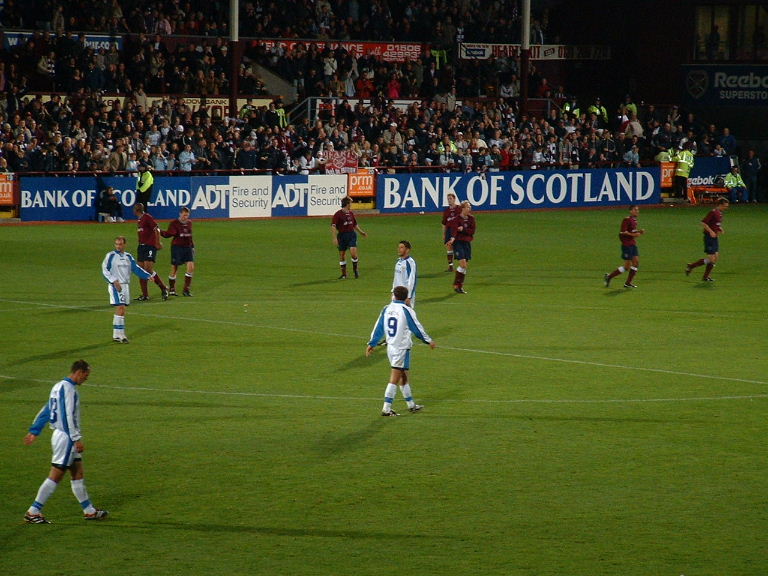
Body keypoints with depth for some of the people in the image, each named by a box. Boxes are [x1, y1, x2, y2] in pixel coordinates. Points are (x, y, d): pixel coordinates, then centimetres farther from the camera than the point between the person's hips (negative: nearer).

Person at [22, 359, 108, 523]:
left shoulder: (58, 386, 14)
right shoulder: (68, 388, -16)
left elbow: (45, 411, 18)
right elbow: (68, 416, -22)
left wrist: (34, 431, 22)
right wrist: (77, 439, -21)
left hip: (60, 435, 10)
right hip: (66, 437, -10)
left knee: (78, 474, 14)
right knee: (56, 476, -7)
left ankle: (89, 511, 20)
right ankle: (33, 512, -5)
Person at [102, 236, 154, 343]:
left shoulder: (128, 257, 12)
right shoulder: (110, 256, -4)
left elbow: (136, 268, 14)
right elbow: (105, 270, -7)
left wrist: (148, 276, 2)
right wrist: (114, 281, -17)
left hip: (126, 285, 6)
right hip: (115, 286, -6)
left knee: (122, 310, 7)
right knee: (120, 309, -14)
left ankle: (118, 335, 12)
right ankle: (118, 335, -13)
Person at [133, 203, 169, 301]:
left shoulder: (147, 217, -9)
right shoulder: (140, 220, 17)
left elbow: (156, 229, -14)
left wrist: (158, 243, -17)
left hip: (150, 246, -9)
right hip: (141, 246, 9)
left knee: (148, 269, -16)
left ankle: (164, 288, -4)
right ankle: (144, 295, 8)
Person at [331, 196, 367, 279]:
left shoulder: (351, 213, 10)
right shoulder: (338, 214, -8)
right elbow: (333, 226, -12)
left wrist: (362, 232, 20)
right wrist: (335, 238, -20)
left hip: (351, 234, 3)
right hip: (342, 235, -3)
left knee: (353, 252, -15)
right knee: (342, 254, 5)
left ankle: (355, 269, 8)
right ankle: (344, 274, 17)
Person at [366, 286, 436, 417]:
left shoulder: (387, 309, 3)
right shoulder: (406, 310, -13)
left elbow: (378, 327, 9)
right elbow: (417, 328, -6)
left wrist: (372, 344, 18)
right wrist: (429, 341, 7)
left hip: (390, 347, 6)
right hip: (402, 348, -6)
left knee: (404, 376, 19)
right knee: (395, 378, -6)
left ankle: (411, 405, 29)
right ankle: (386, 408, -9)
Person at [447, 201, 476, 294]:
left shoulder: (471, 218, 7)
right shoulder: (457, 219, -9)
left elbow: (472, 231, 0)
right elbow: (454, 230, -22)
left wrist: (463, 229, -14)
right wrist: (452, 238, -40)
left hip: (467, 243, 6)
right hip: (458, 242, -6)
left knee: (465, 265, 6)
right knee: (463, 263, -16)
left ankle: (460, 286, 15)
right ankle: (456, 286, -7)